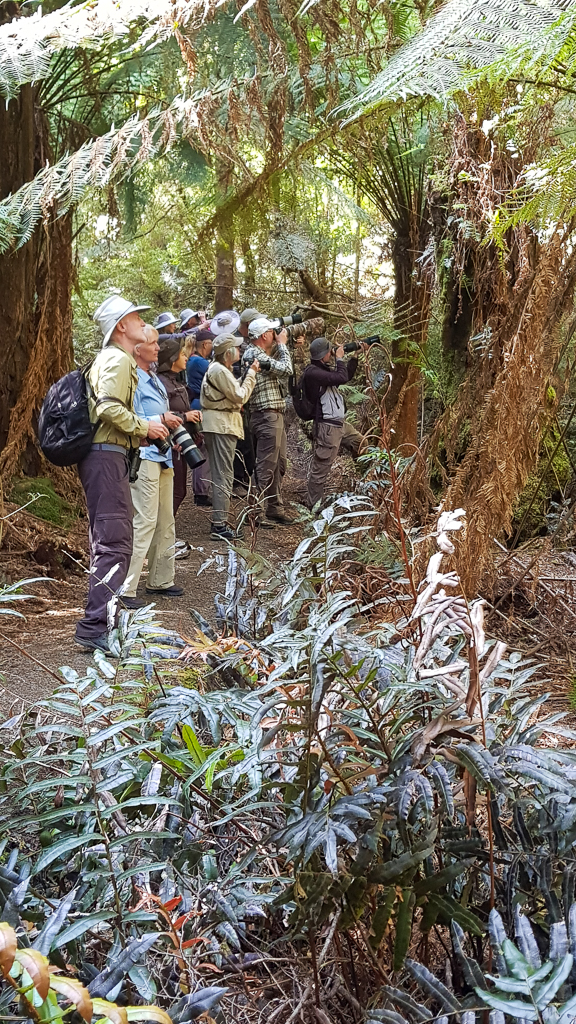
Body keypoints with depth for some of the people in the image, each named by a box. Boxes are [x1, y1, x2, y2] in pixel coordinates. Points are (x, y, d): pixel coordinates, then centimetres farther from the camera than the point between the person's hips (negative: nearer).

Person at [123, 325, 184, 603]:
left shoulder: (154, 379, 16)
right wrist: (161, 420, -23)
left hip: (162, 455, 10)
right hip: (144, 457, -10)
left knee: (165, 521, 15)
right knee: (144, 521, -12)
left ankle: (160, 580, 27)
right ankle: (125, 588, -8)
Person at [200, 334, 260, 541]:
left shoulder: (216, 368, 17)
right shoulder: (220, 371, -16)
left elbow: (233, 391, 15)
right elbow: (240, 396, -16)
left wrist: (248, 374, 9)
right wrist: (251, 374, -9)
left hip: (219, 424, 11)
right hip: (221, 424, -11)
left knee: (220, 474, 15)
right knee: (224, 475, -9)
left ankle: (219, 521, 21)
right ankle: (219, 525, -9)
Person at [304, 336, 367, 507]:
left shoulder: (324, 369, 12)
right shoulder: (312, 372, -18)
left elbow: (347, 376, 24)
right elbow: (341, 378, -24)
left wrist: (355, 356, 16)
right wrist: (340, 358, -9)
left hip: (341, 423, 10)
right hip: (327, 427, -10)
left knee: (363, 447, 22)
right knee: (320, 468, -5)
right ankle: (315, 506, 1)